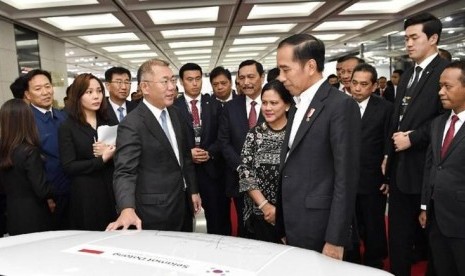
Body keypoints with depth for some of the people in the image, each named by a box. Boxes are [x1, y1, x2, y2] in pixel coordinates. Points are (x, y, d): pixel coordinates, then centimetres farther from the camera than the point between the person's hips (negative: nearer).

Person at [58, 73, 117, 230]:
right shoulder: (67, 128, -2)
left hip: (112, 191, 4)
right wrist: (101, 160, -14)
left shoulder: (107, 123, 11)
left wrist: (110, 153, -12)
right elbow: (69, 166, -10)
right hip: (86, 195, -3)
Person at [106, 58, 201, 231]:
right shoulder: (132, 125, -19)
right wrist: (128, 209, -40)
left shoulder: (174, 113, 5)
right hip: (156, 211, -7)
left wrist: (193, 190, 14)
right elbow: (124, 172, -24)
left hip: (182, 203, 7)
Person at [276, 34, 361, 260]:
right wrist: (283, 226, 12)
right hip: (294, 226, 8)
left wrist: (335, 239, -17)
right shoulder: (297, 107, 12)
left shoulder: (341, 105, -13)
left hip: (319, 229, -7)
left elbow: (346, 177, -17)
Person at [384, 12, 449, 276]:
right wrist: (389, 153, 12)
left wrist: (412, 138, -17)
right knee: (399, 234, 15)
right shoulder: (407, 75, 16)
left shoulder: (446, 71, -9)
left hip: (425, 166, -7)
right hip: (400, 165, 7)